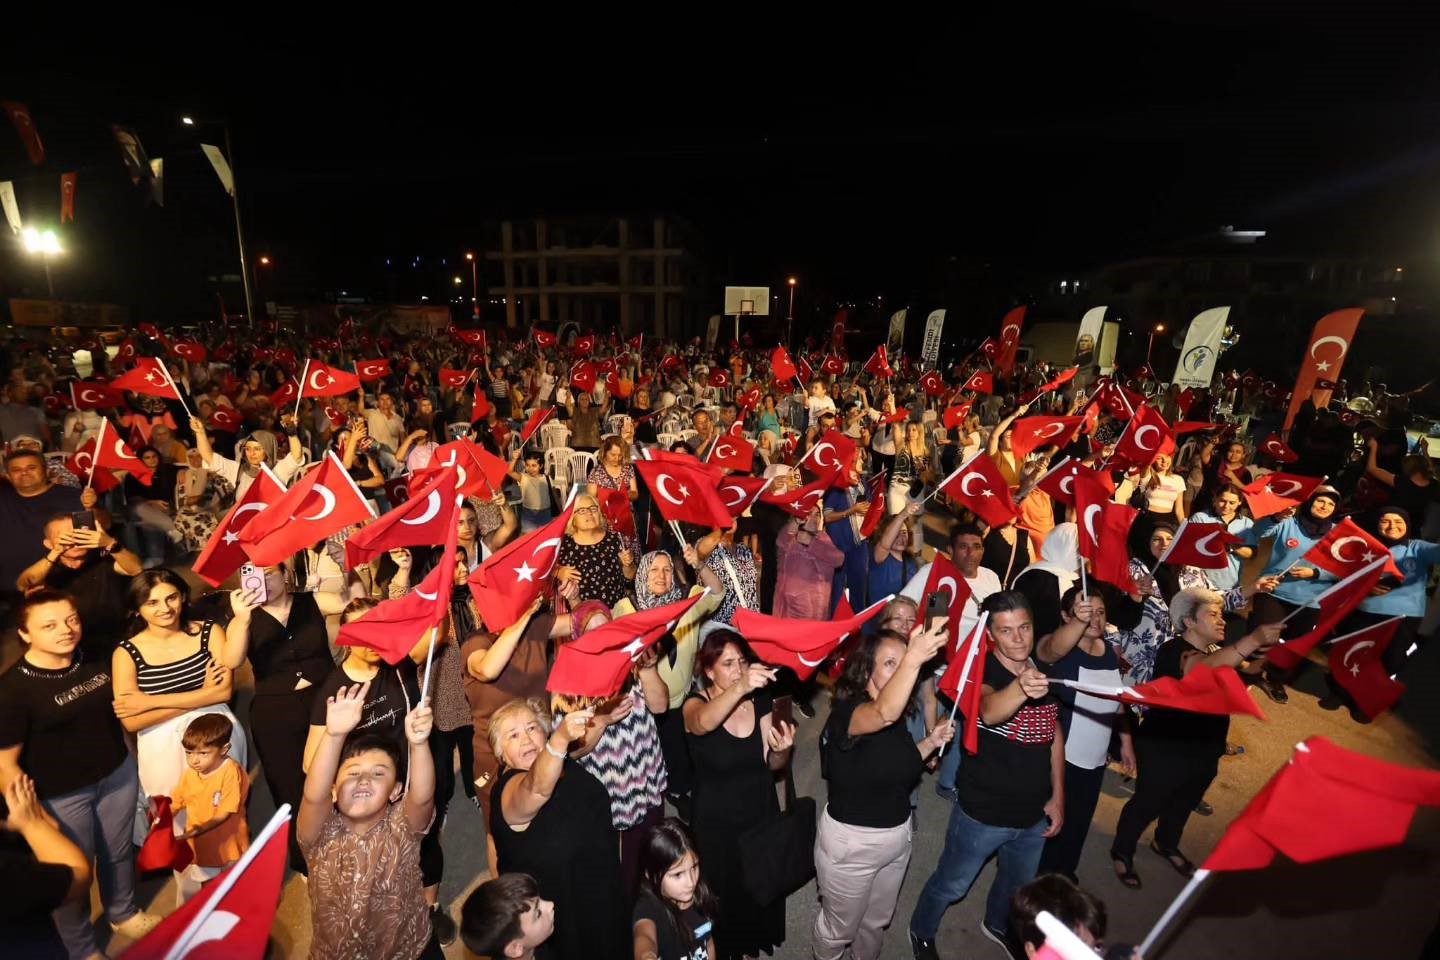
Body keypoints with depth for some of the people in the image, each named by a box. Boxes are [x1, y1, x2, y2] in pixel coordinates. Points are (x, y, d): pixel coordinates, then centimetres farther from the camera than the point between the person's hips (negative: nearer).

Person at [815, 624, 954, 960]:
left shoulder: (900, 716, -4)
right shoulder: (847, 711, -29)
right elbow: (883, 714, -52)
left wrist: (932, 742, -6)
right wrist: (913, 659, -67)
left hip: (897, 835, 7)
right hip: (851, 841, -6)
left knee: (877, 920, 28)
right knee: (839, 927, 18)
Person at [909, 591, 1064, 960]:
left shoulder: (1045, 671, -6)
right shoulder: (979, 670, -25)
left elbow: (1055, 734, 6)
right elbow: (989, 711, -47)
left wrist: (1057, 796, 5)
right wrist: (1020, 689, -67)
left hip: (1034, 814, 6)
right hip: (984, 813, -5)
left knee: (1018, 884, 30)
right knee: (951, 885, 16)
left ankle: (996, 926, 60)